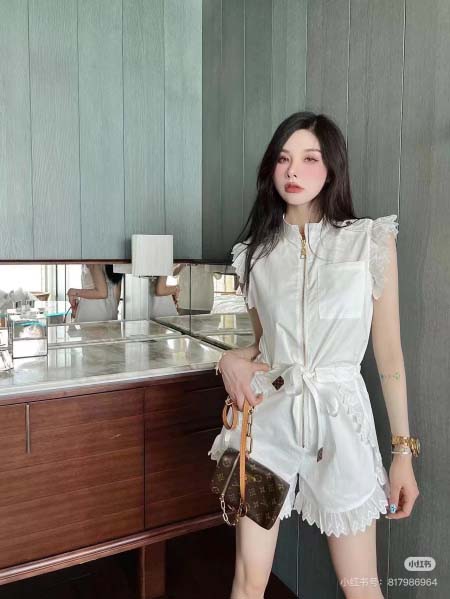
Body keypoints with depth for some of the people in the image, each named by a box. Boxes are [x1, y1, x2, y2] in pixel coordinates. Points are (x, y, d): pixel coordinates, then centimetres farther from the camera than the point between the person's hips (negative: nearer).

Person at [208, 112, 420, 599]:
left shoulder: (371, 240, -4)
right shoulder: (257, 250, 5)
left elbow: (389, 352, -2)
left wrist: (403, 451, -1)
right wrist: (233, 359, -6)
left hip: (338, 417, -2)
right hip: (268, 417, 3)